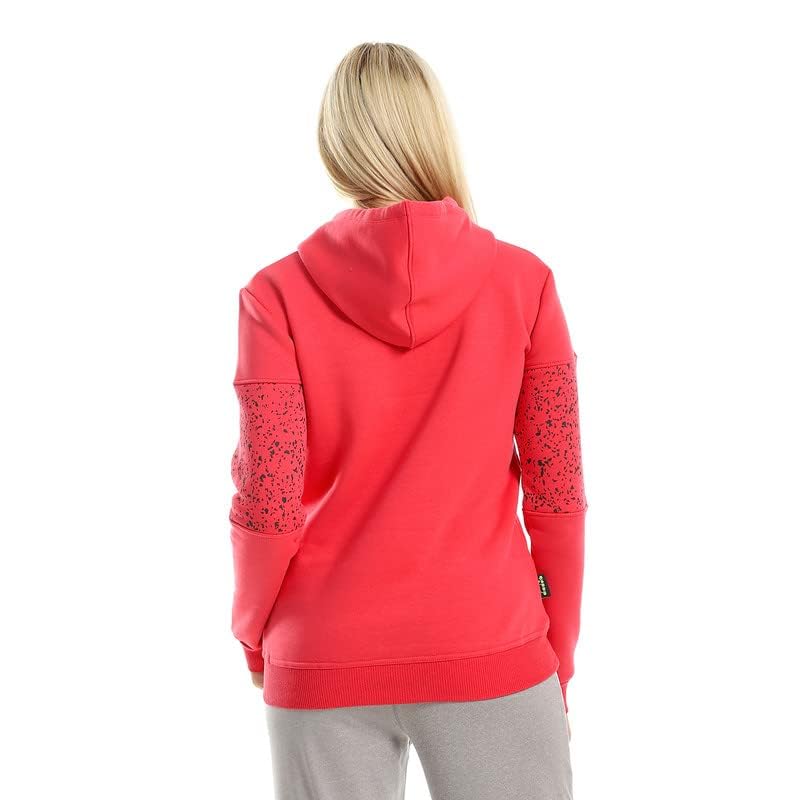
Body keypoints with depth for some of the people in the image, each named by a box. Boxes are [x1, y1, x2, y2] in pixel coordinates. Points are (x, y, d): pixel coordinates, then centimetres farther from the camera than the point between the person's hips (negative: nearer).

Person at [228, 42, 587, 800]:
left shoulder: (278, 294, -8)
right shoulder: (522, 280, -6)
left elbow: (267, 509, -10)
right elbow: (557, 495, -4)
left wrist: (255, 630, 9)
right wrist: (558, 656, 8)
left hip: (325, 664, 1)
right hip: (491, 659, 0)